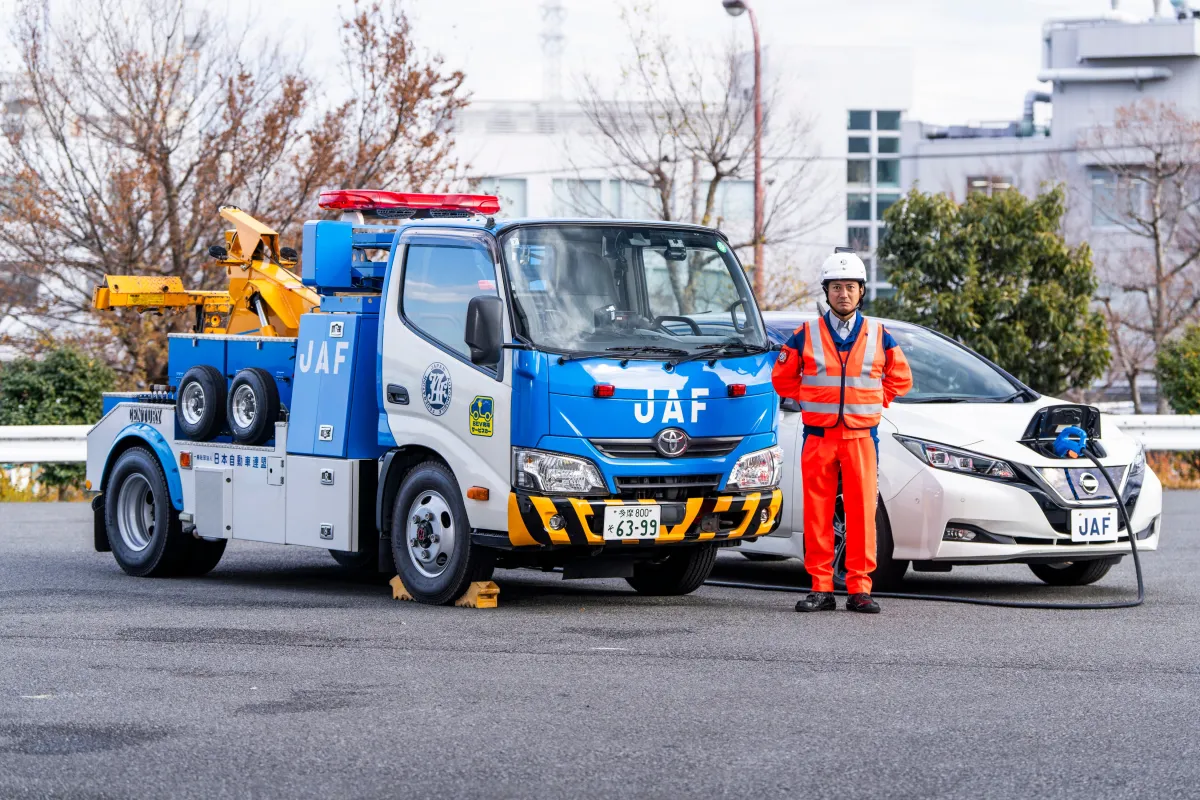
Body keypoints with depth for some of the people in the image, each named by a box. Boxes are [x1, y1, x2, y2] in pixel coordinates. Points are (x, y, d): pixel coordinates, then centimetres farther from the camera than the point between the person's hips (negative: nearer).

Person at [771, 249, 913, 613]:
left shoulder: (880, 336, 6)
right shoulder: (806, 335, 4)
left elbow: (901, 379, 17)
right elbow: (782, 378, 14)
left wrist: (872, 401, 8)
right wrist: (814, 400, 8)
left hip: (861, 436, 0)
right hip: (818, 435, 0)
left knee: (862, 512, -4)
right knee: (817, 513, -1)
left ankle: (859, 589, 0)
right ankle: (821, 588, 4)